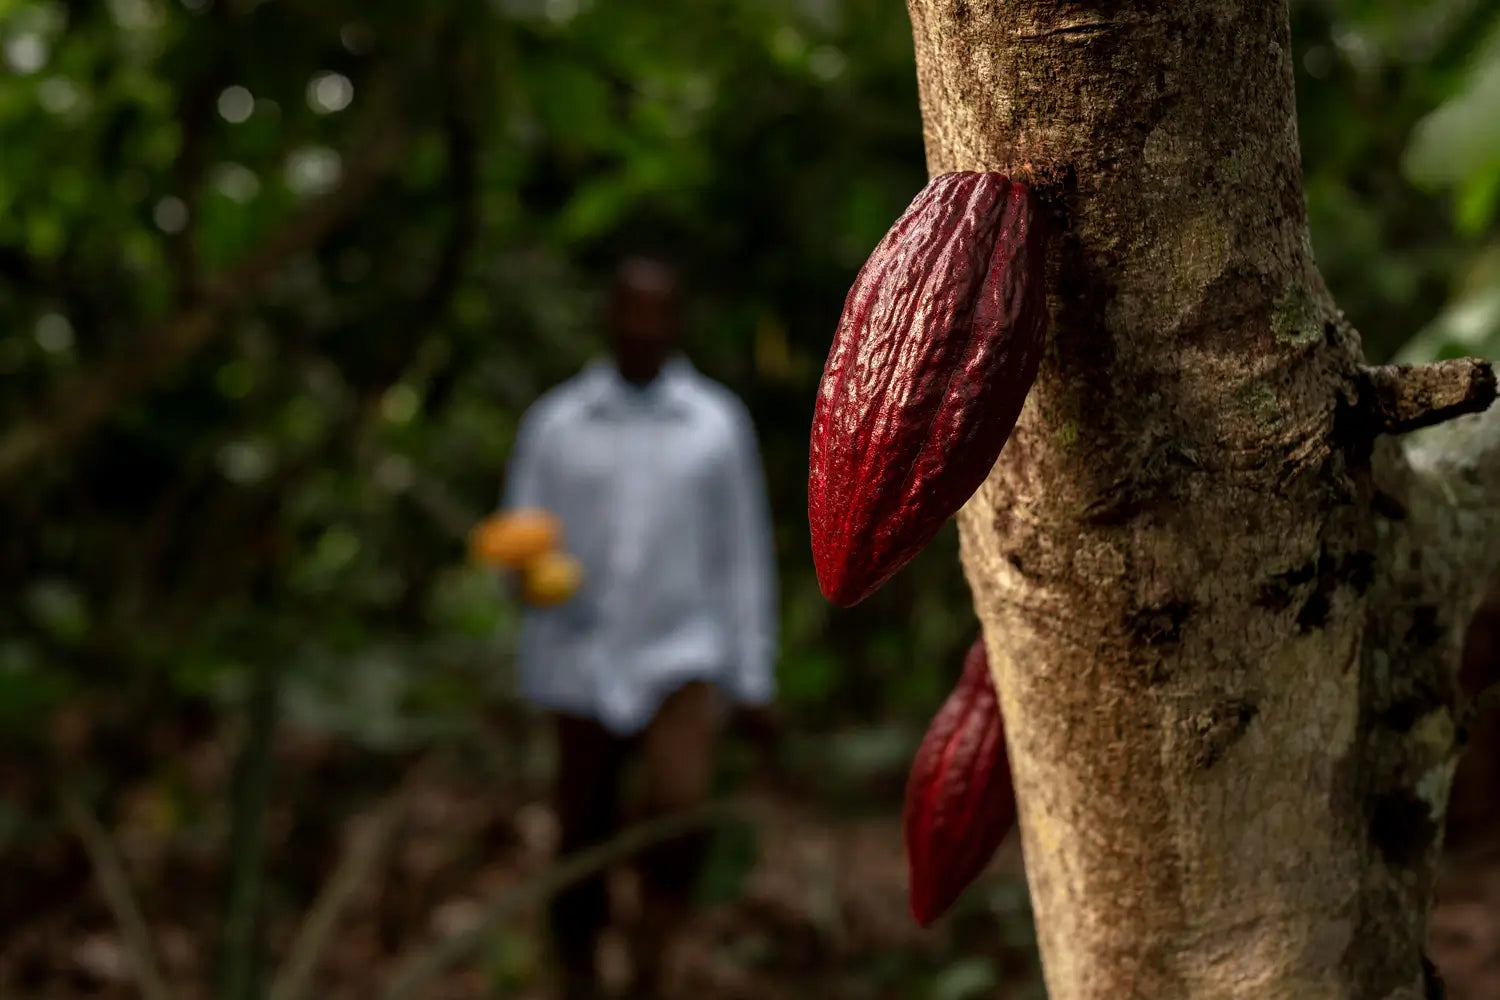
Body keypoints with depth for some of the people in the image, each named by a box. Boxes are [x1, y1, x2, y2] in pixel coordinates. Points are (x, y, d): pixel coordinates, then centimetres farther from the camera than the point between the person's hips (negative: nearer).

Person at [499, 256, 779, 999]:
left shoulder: (719, 424, 4)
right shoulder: (554, 424, 3)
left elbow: (743, 556, 6)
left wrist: (754, 681, 4)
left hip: (682, 658, -1)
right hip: (580, 664, 1)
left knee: (683, 813, -24)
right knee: (580, 852, 7)